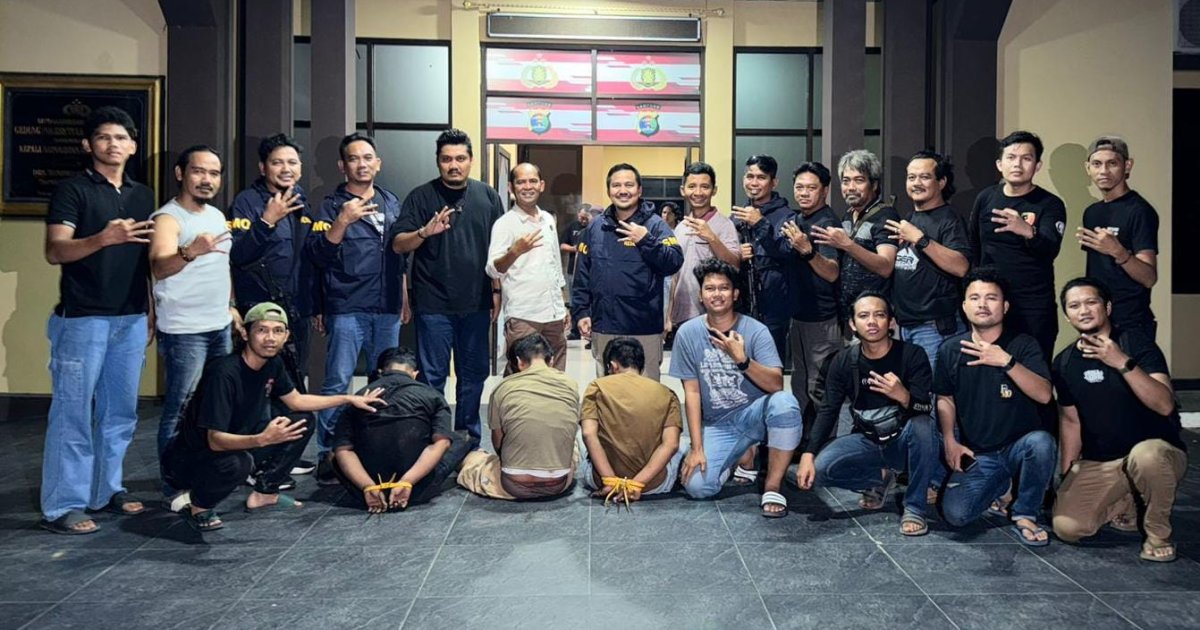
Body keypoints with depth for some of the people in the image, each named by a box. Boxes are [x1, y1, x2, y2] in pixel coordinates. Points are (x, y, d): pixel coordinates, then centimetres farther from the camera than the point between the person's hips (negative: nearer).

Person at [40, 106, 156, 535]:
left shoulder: (143, 195, 14)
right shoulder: (72, 190, -3)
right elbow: (55, 251, -13)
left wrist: (154, 310, 14)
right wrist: (104, 238, -29)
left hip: (131, 320, 6)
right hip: (82, 319, -6)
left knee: (120, 411, 11)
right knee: (72, 412, -2)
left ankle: (106, 490, 23)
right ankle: (62, 505, 4)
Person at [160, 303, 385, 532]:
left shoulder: (273, 363, -4)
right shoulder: (224, 373, -29)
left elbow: (296, 401, 12)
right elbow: (216, 441, -32)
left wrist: (349, 399, 10)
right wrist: (262, 440, -48)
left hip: (236, 445, 8)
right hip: (188, 460, -8)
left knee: (303, 421, 3)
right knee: (238, 462, -39)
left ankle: (264, 493, 10)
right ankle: (199, 506, -6)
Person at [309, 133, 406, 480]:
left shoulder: (391, 202, 14)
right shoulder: (332, 206, 0)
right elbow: (319, 254, -10)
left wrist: (404, 297, 20)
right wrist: (342, 222, -23)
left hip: (387, 309, 5)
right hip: (347, 309, -5)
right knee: (337, 382, -6)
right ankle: (327, 454, 2)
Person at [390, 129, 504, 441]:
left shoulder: (487, 196, 8)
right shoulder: (422, 197, -1)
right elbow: (397, 244, -7)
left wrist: (497, 291, 9)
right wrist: (425, 232, -26)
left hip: (477, 303, 3)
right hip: (434, 304, -3)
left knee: (474, 374, 12)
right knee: (432, 377, 2)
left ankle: (469, 437, 26)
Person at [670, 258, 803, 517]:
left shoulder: (755, 330, -12)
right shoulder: (688, 333, -6)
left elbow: (776, 385, -21)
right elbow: (691, 392, -5)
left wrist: (742, 360, -38)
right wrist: (697, 447, -9)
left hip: (755, 415, -1)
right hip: (717, 425, 2)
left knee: (784, 403, -35)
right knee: (697, 487, -19)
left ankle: (772, 486, -16)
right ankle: (740, 455, 17)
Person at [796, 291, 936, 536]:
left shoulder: (913, 355, -14)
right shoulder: (844, 361, -6)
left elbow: (925, 411, -21)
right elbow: (828, 410, -6)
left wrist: (903, 396, -44)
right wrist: (808, 454, -18)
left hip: (905, 441, -2)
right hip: (867, 441, 3)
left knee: (922, 425, -36)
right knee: (821, 468, -23)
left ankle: (915, 506, -15)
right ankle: (878, 480, 9)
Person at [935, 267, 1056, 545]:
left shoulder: (1023, 345, -5)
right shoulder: (951, 350, 3)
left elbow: (1043, 395, -19)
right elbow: (945, 399, 13)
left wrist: (1007, 361, -29)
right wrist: (950, 441, 0)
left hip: (1018, 446, -2)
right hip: (976, 454, 2)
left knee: (1041, 442, -38)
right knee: (955, 514, -21)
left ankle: (1024, 515, -10)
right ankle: (1000, 486, 16)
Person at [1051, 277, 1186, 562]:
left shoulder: (1136, 344, -10)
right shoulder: (1064, 362, 4)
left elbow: (1165, 405, -23)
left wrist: (1122, 363, -34)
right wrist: (1066, 474, 9)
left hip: (1156, 451, -4)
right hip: (1097, 464, 4)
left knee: (1145, 455, -41)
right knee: (1066, 527, -18)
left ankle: (1158, 534, -11)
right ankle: (1123, 504, 15)